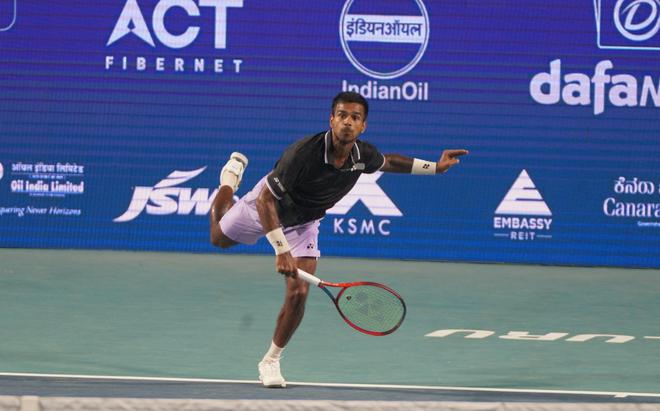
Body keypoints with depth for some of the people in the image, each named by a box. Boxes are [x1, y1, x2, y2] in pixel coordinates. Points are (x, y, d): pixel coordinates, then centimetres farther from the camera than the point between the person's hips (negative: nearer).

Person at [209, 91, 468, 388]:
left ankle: (271, 361, 9)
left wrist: (435, 167, 2)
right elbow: (266, 200, -38)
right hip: (265, 207, -3)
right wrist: (281, 250, -43)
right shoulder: (304, 153, -42)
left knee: (298, 294, -11)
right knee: (220, 239, 26)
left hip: (302, 223, 3)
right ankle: (232, 174, 53)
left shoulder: (363, 156, -24)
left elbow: (387, 162, 4)